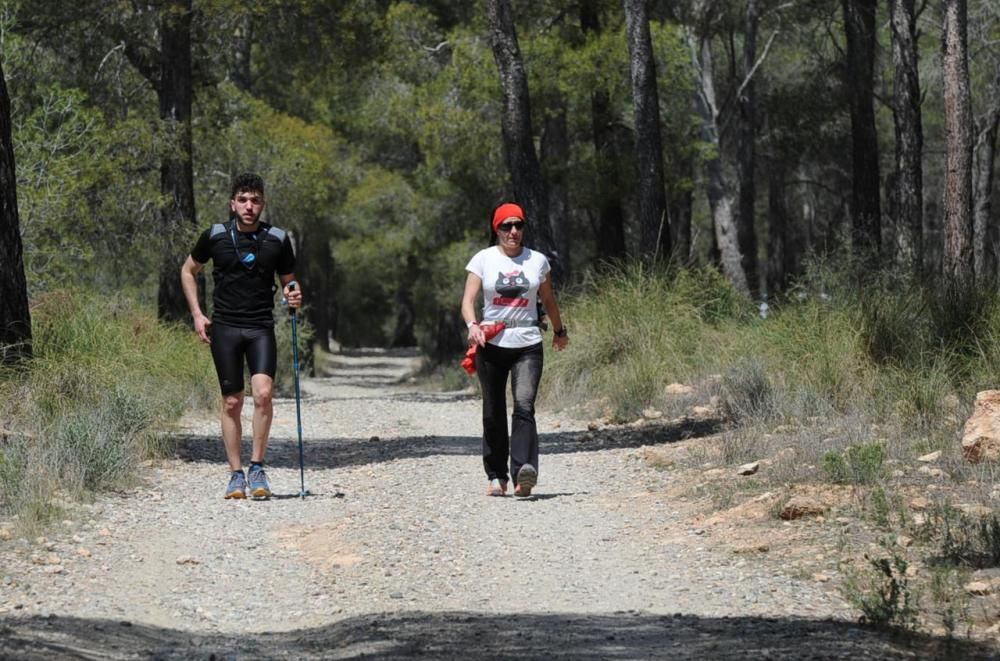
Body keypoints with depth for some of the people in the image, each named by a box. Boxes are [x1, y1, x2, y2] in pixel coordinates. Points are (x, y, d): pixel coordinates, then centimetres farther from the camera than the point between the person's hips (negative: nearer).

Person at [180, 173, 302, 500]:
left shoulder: (278, 239, 2)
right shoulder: (215, 236, 0)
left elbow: (287, 281, 15)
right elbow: (188, 271, 15)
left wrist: (293, 296, -9)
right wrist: (197, 314, 6)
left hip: (261, 328, 0)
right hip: (224, 328, 0)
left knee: (263, 392, -19)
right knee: (232, 402, 1)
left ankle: (257, 467, -8)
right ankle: (236, 474, 11)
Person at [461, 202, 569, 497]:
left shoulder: (538, 261, 8)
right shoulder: (483, 260, 3)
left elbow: (548, 300, 23)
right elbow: (468, 300, -4)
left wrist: (559, 331, 33)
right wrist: (472, 325, -23)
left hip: (527, 343, 0)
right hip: (492, 344, 0)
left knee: (524, 405, -17)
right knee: (494, 412, 5)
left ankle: (525, 472, -30)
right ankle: (496, 476, 15)